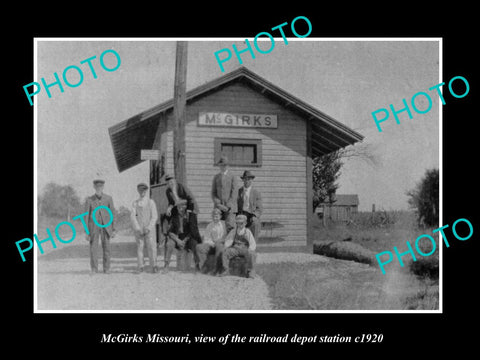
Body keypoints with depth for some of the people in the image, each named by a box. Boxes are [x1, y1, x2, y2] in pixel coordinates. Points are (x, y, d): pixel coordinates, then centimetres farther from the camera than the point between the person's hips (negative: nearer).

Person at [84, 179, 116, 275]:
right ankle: (94, 269, 4)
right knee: (93, 248, -4)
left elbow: (112, 214, 4)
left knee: (106, 248, 0)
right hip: (94, 227, -1)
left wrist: (113, 230, 1)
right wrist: (87, 232, -4)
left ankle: (106, 268, 9)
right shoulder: (89, 200, -1)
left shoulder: (108, 198, 1)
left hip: (106, 226, 1)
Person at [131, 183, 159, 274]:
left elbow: (154, 216, -1)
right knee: (139, 247, 0)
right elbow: (132, 216, 1)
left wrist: (148, 228, -10)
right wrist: (137, 228, -10)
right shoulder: (135, 203, 7)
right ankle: (140, 267, 5)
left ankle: (154, 266, 2)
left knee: (152, 247, -5)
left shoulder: (151, 202, 3)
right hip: (138, 229, 1)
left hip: (149, 229, -1)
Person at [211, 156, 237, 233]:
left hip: (230, 208, -3)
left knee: (230, 227, -14)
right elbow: (213, 193, 10)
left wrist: (227, 207, -12)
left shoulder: (232, 177, 3)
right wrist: (218, 204, -7)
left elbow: (234, 194, -3)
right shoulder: (216, 177, 13)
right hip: (218, 207, 3)